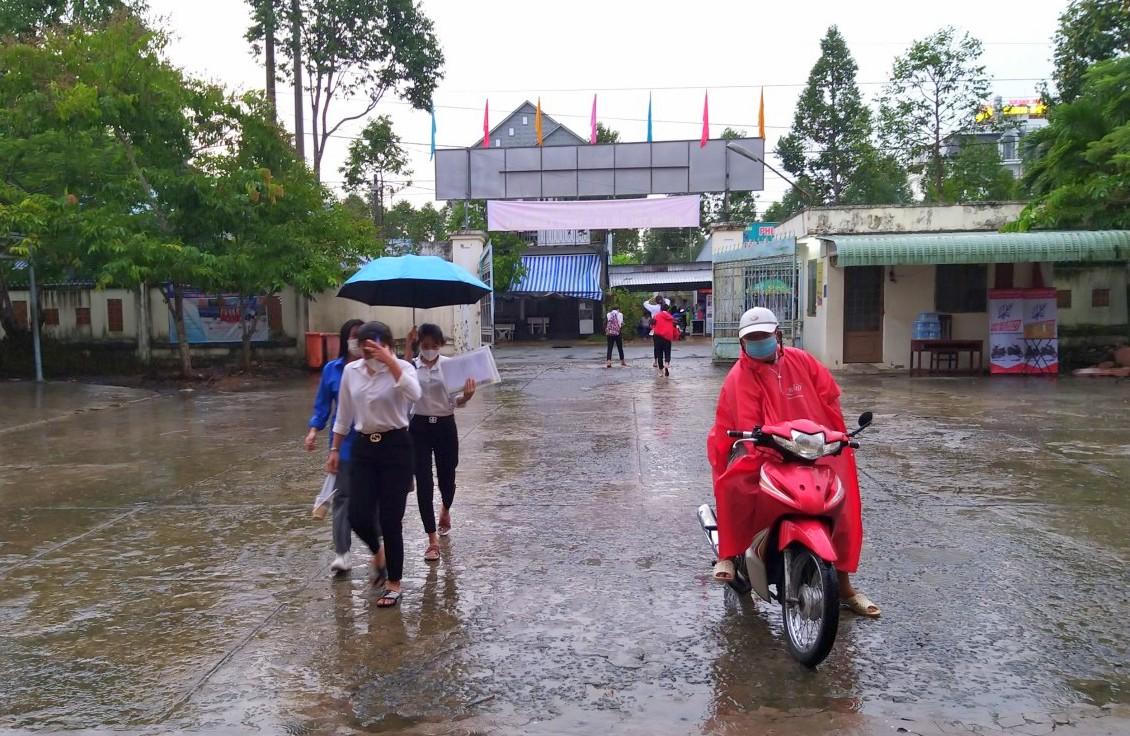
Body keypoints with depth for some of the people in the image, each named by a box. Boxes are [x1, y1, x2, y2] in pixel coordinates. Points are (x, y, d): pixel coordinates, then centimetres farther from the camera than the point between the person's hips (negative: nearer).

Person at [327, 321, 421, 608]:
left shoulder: (402, 367, -10)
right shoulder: (350, 371, 3)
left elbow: (414, 395, -33)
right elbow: (343, 415, 13)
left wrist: (389, 361, -34)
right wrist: (335, 449, 12)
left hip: (395, 446, -4)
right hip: (362, 447, 4)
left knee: (390, 520, -1)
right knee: (358, 517, -1)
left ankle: (394, 584, 17)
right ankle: (378, 552, 34)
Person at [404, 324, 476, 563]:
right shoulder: (411, 366, -3)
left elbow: (456, 402, -3)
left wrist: (466, 396, -26)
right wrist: (407, 355, -26)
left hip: (445, 426, 1)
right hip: (419, 427, 0)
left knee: (446, 477, 14)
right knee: (423, 484, -4)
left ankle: (445, 511, 50)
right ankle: (433, 540, 5)